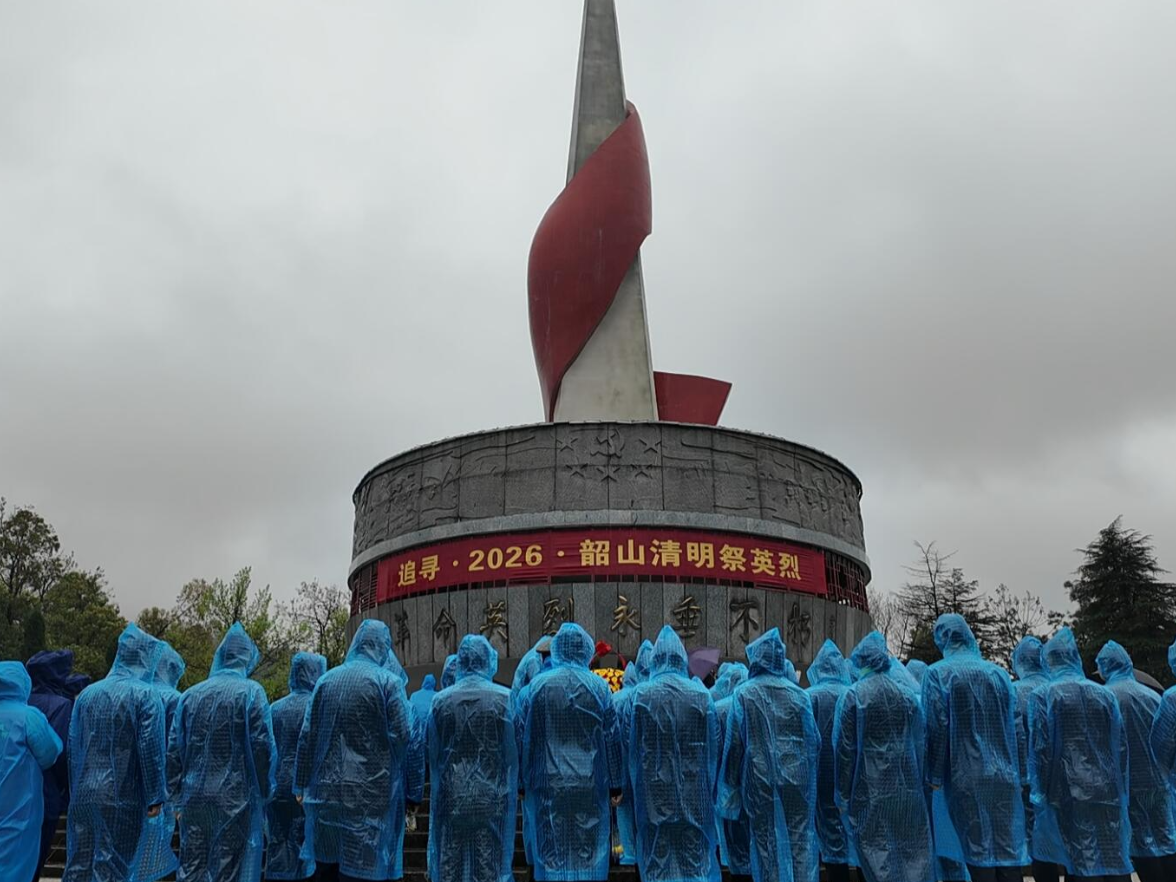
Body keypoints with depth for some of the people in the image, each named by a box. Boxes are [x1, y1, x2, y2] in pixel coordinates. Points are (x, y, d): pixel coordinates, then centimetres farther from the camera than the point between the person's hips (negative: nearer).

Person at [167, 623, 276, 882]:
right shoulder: (251, 692, -7)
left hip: (195, 795, 4)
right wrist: (264, 792, 1)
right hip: (235, 797, -4)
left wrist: (178, 796, 14)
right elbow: (262, 747, -11)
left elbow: (174, 750, 7)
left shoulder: (191, 694, 7)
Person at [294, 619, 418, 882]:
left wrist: (302, 785, 15)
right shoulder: (389, 682, -7)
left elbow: (307, 736, 8)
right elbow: (404, 739, -10)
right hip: (371, 792, -4)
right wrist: (414, 791, -4)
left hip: (326, 790, 5)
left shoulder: (326, 679, 6)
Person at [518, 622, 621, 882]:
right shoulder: (599, 687, -4)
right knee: (589, 850, 8)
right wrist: (615, 783, 7)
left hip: (548, 785, 1)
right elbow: (611, 739, -1)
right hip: (590, 784, 0)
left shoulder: (537, 686, -2)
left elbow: (524, 738, 2)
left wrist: (524, 782, 10)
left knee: (551, 853, 8)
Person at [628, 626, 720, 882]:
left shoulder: (642, 694, -5)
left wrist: (638, 782, 12)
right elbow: (714, 744, 0)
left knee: (656, 853, 7)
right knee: (694, 851, 9)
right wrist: (708, 781, 13)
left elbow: (634, 745, -1)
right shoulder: (701, 695, -4)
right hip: (693, 790, 1)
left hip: (654, 788, 0)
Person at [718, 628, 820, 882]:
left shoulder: (744, 695, -6)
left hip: (760, 781, -1)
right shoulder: (797, 694, -1)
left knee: (766, 842, 8)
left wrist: (731, 785, 5)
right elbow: (813, 740, 3)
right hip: (796, 781, 1)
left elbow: (734, 744, -5)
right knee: (800, 839, 7)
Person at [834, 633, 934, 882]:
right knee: (915, 852, 12)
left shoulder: (852, 696, -8)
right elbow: (920, 742, 8)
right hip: (908, 787, 4)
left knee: (876, 853, 4)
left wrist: (843, 794, -1)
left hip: (870, 791, -3)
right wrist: (917, 781, 16)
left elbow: (844, 749, -8)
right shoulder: (907, 693, 3)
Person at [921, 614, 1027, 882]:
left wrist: (935, 776, 0)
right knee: (1009, 853, 7)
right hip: (1005, 777, 4)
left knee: (979, 852, 1)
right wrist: (1011, 769, 16)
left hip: (967, 779, -4)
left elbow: (937, 728, -8)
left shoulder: (937, 674, -4)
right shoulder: (998, 673, 9)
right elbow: (1013, 726, 10)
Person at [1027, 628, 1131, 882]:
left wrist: (1038, 795, -3)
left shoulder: (1042, 695, -4)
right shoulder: (1105, 694, 8)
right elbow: (1121, 747, 9)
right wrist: (1121, 792, 16)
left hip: (1069, 795, -3)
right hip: (1108, 793, 4)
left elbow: (1039, 749, -8)